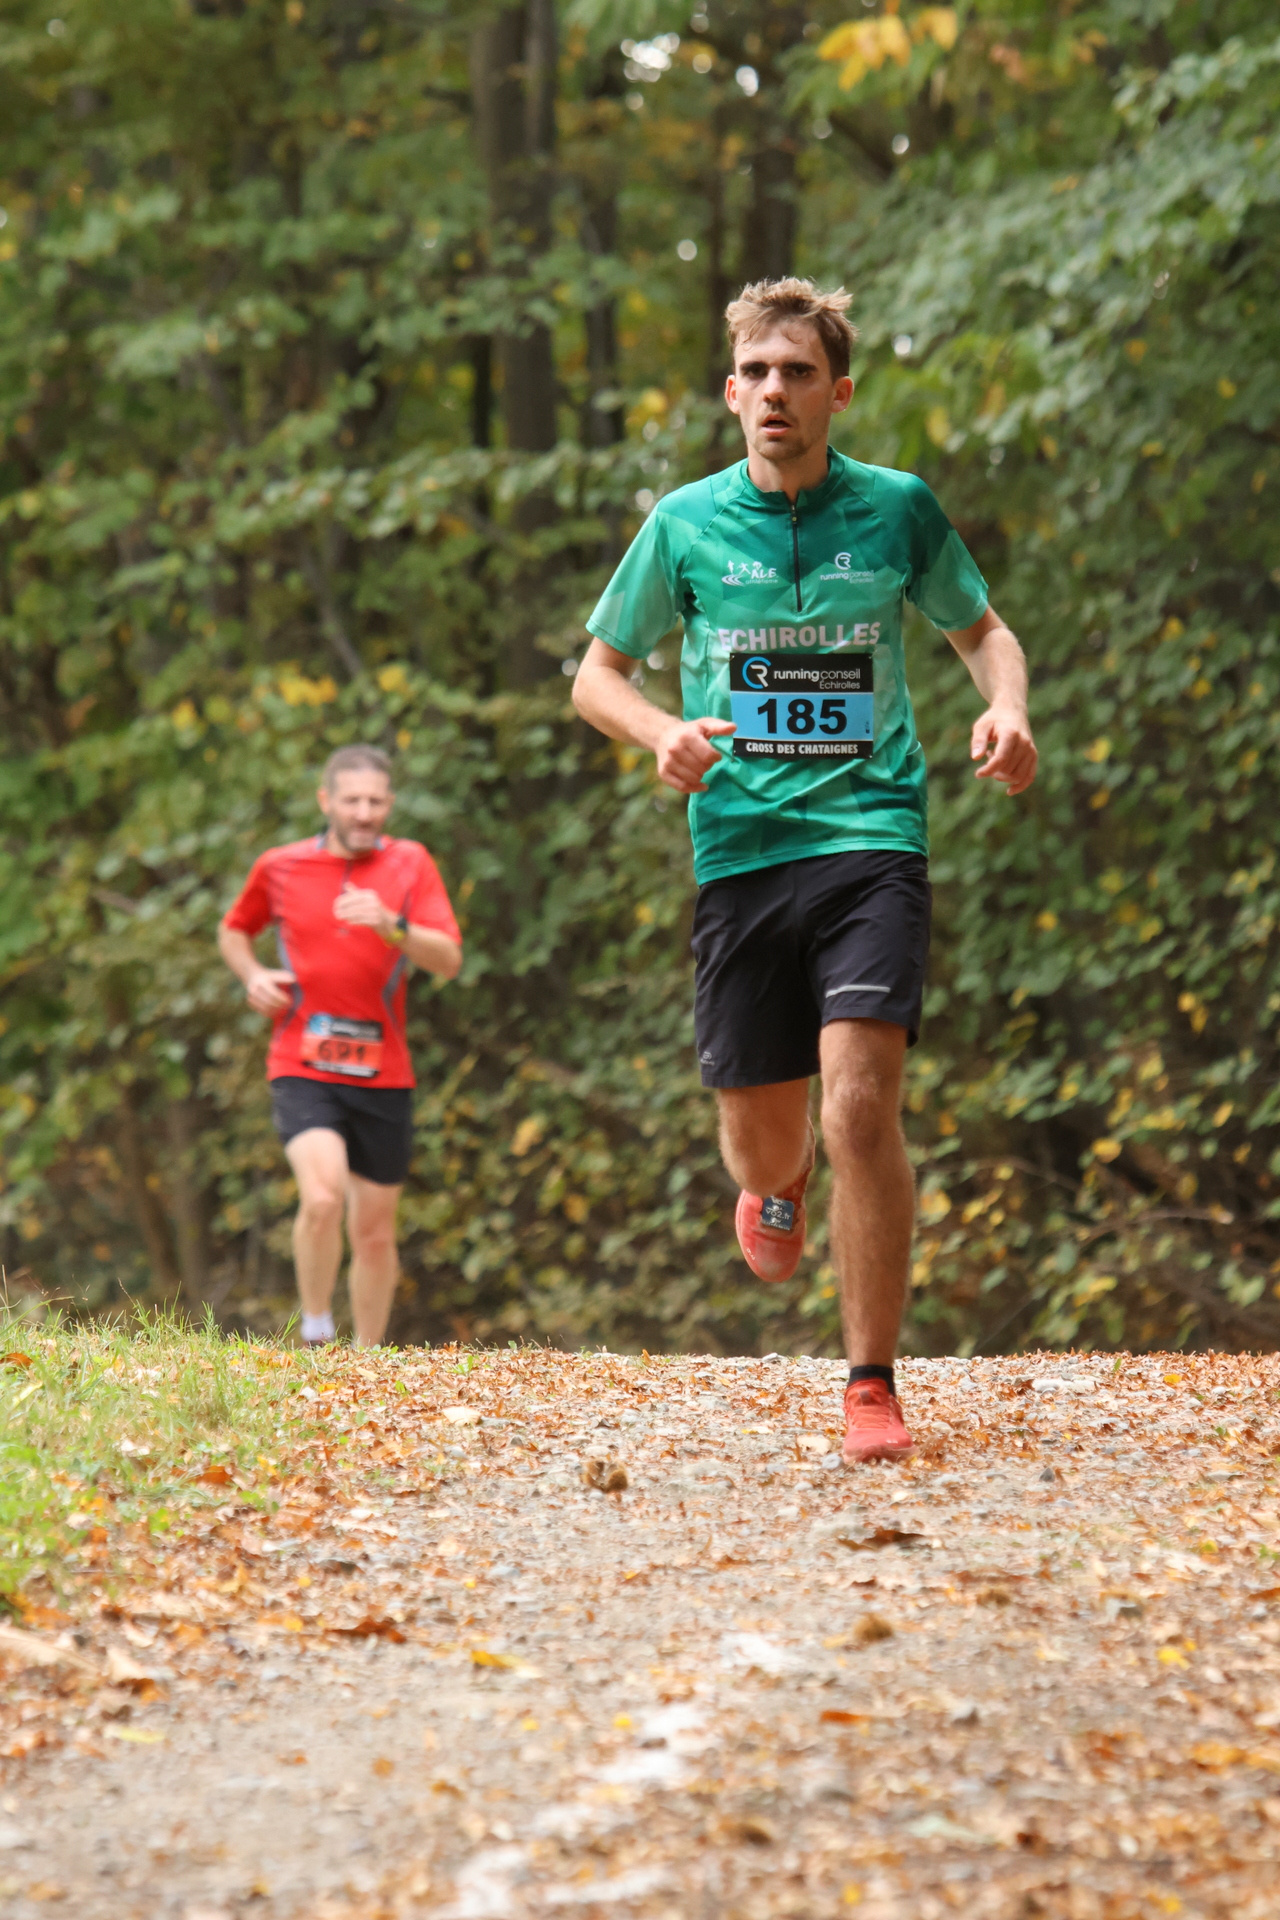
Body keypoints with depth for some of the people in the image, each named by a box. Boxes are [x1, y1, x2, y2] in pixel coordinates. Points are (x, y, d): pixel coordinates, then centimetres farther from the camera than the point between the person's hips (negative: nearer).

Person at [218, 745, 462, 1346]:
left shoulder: (410, 864, 3)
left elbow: (448, 960, -8)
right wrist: (253, 975, 2)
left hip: (382, 1072, 2)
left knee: (375, 1234, 8)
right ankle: (314, 1336, -9)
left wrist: (391, 925, -26)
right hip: (302, 1069, -2)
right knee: (322, 1196, -26)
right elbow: (234, 930, 23)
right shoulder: (280, 867, 4)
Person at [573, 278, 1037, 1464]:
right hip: (739, 851, 2)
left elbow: (980, 628, 20)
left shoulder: (898, 511, 4)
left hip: (872, 840, -1)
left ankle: (872, 1386, -8)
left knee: (861, 1109, -18)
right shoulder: (687, 523, 5)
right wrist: (665, 736, -8)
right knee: (762, 1138, 7)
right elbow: (597, 673, 14)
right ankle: (776, 1188, 47)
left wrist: (1005, 706, -2)